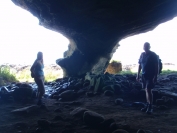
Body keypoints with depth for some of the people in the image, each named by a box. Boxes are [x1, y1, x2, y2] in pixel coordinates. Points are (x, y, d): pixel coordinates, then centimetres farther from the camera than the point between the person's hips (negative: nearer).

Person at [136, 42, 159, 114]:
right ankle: (147, 105, 18)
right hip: (144, 75, 6)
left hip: (151, 75, -6)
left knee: (148, 90, -13)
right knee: (146, 90, 9)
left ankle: (150, 107, -9)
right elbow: (140, 65, 16)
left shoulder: (153, 55, -7)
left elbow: (156, 66, -9)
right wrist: (138, 75, 13)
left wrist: (155, 76, -16)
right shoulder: (142, 55, 10)